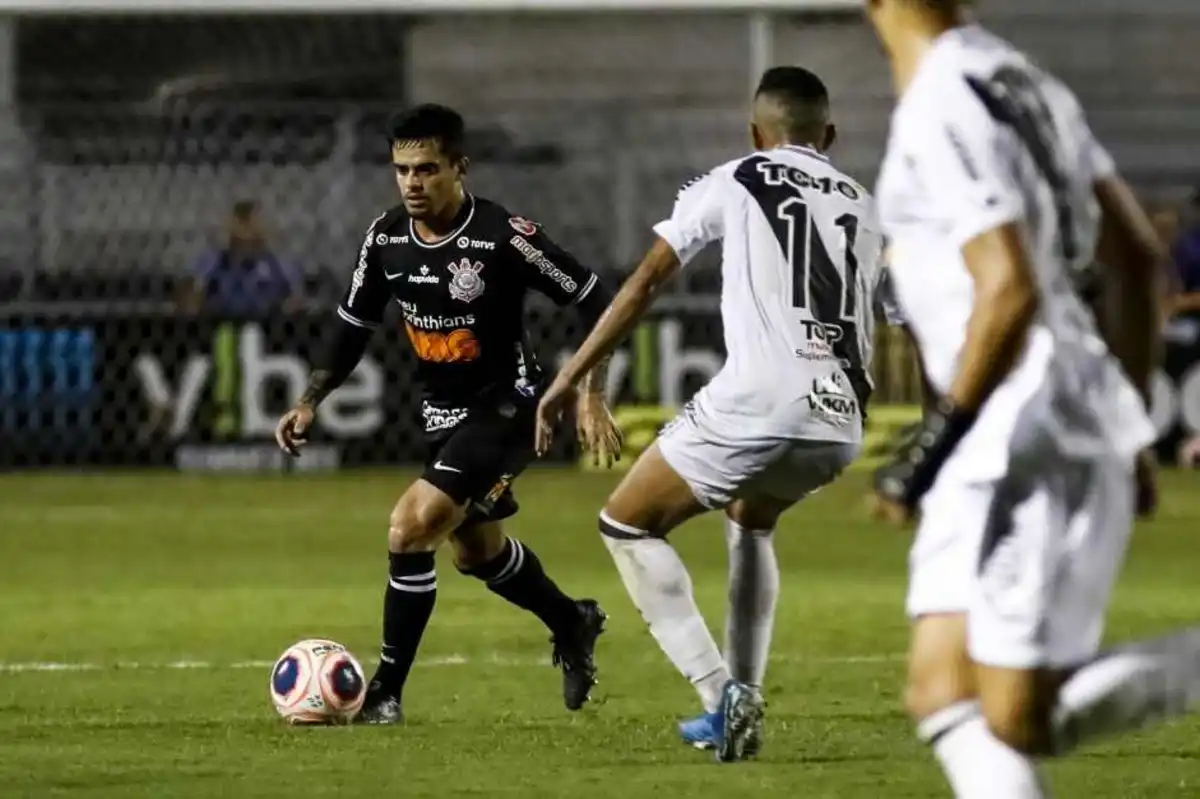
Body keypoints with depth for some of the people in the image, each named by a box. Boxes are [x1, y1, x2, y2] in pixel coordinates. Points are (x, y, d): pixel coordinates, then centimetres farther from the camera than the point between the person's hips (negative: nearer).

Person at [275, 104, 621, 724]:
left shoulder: (503, 236, -24)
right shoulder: (386, 238, -6)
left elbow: (593, 299, -15)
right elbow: (354, 325, 9)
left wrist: (591, 394, -19)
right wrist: (310, 403, 0)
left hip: (503, 410, -8)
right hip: (443, 413, 8)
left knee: (409, 529, -22)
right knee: (475, 550, 25)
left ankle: (386, 692, -11)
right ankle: (572, 625, 52)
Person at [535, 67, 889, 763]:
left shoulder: (734, 182, 10)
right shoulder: (861, 206, 23)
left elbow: (645, 284, 8)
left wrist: (570, 379, 10)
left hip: (758, 400, -5)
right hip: (839, 419, 5)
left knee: (628, 525, 11)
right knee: (751, 520, 35)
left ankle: (722, 696, -5)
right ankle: (745, 701, 22)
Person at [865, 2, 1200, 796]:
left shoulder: (943, 113, -17)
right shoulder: (1020, 83, 12)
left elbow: (1010, 294, -26)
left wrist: (932, 447, -20)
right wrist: (1128, 428, 25)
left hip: (1036, 442, -10)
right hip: (1001, 455, 10)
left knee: (1019, 722, -5)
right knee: (942, 693, 5)